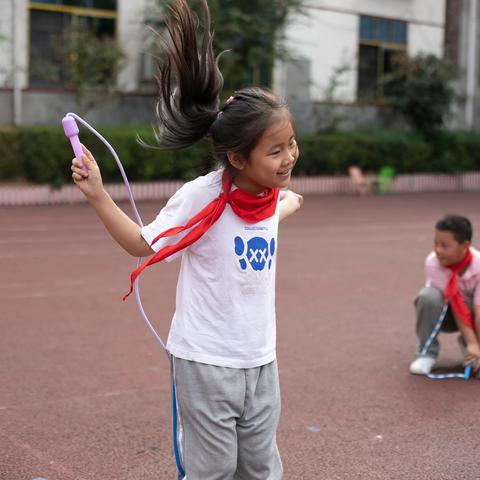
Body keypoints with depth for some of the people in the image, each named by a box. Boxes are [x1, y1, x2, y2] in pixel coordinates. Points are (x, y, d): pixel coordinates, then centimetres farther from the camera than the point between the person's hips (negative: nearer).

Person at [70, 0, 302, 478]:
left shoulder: (270, 197, 0)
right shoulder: (201, 195, -19)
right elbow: (144, 246, -8)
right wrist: (97, 195, -17)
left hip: (260, 362, 6)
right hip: (206, 362, -6)